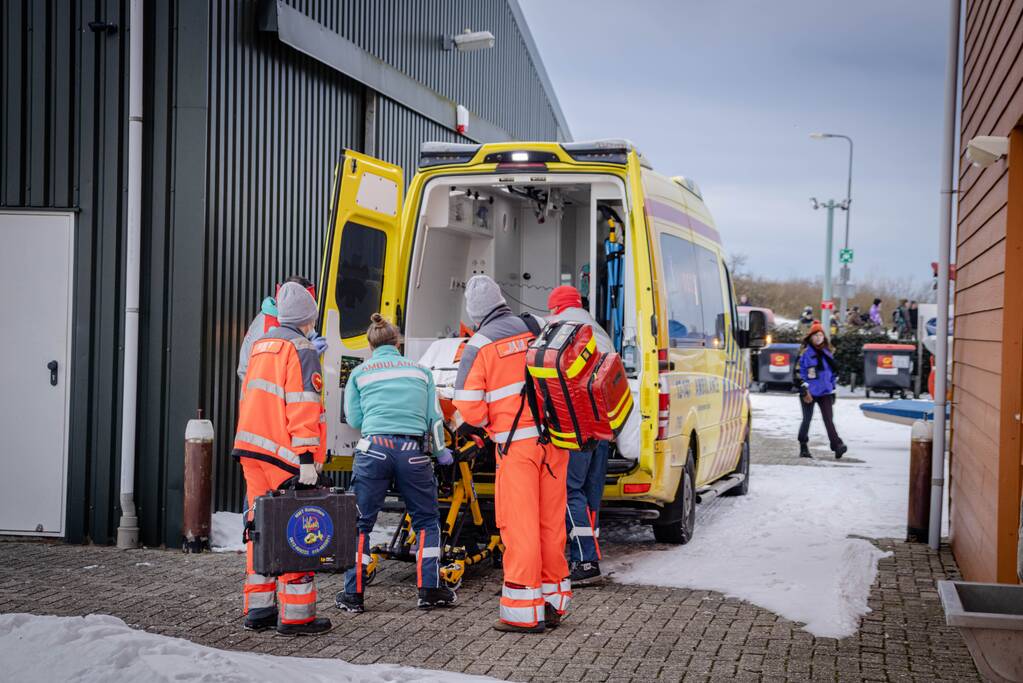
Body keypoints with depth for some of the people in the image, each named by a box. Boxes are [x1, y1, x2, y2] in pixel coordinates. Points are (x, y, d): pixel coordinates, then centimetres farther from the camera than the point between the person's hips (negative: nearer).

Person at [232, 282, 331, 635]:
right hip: (283, 453, -8)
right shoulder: (302, 350, -9)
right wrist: (307, 459, -18)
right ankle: (296, 615, -4)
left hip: (250, 447, 9)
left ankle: (258, 609, 17)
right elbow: (303, 407, -16)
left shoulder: (261, 345, 18)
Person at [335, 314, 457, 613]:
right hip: (414, 451, 1)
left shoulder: (360, 373, 11)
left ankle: (353, 594, 8)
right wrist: (440, 451, 27)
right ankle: (429, 590, 11)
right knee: (426, 521, 14)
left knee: (360, 522, 8)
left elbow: (354, 419, 10)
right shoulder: (420, 370, 14)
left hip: (374, 448, -1)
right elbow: (434, 417, 12)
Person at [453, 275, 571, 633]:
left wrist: (473, 424, 12)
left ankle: (523, 613, 1)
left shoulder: (479, 346, -6)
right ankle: (553, 603, 22)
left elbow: (470, 407, -9)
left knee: (519, 524, -1)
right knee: (551, 522, 13)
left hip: (517, 443, -5)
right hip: (553, 439, 5)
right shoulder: (538, 331, 8)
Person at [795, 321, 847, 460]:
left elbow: (832, 372, 18)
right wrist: (804, 390, -15)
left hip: (825, 392, 3)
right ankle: (803, 448, 15)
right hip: (809, 392, -3)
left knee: (829, 419, -8)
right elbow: (799, 372, -8)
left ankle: (837, 446, -19)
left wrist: (832, 390, 15)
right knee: (807, 419, 5)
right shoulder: (805, 353, -4)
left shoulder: (828, 353, 11)